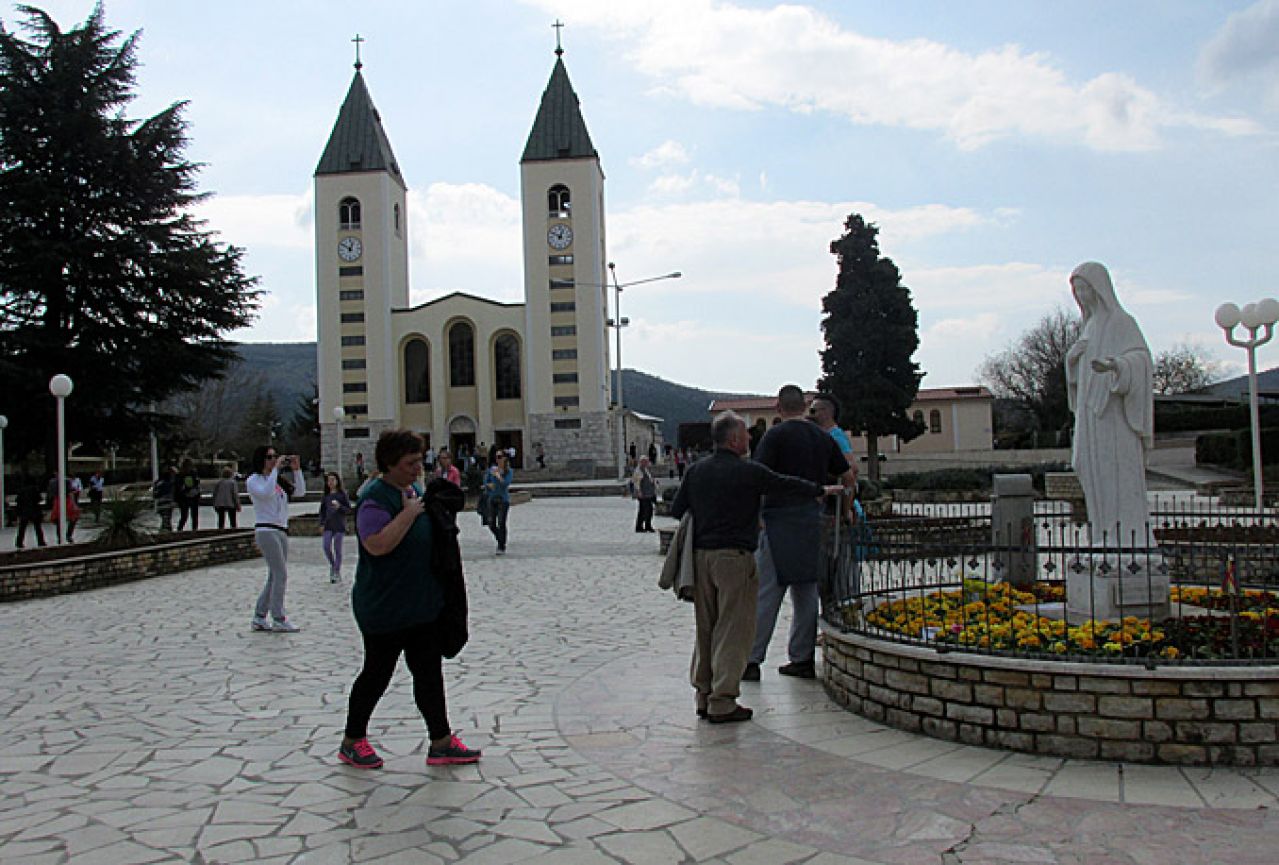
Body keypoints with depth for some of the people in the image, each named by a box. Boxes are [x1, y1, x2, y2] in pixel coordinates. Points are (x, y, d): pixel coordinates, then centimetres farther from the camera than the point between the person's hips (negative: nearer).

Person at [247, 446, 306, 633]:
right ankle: (279, 620, -6)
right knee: (281, 574, -11)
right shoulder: (253, 480, -2)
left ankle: (259, 618, 17)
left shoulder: (280, 481, 16)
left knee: (275, 577, 9)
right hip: (266, 531, -7)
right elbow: (266, 493, -21)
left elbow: (300, 492, 13)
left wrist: (296, 470, 4)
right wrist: (275, 469, -17)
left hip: (281, 531, 7)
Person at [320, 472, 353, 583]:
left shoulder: (342, 494, 0)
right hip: (328, 525, 3)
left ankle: (337, 572, 9)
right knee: (326, 547, -8)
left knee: (337, 549, 0)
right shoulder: (326, 495, 11)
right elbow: (322, 510, 16)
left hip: (339, 525, -3)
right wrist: (321, 524, 9)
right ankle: (332, 565, 17)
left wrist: (339, 506, -17)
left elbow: (349, 509, 0)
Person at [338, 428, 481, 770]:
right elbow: (377, 545, -32)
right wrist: (409, 512, -25)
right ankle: (351, 742, 24)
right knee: (377, 675, 6)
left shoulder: (414, 490, 10)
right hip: (385, 610, -8)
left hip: (424, 605, 8)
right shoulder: (375, 499, -18)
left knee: (429, 673, 10)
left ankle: (442, 743, 17)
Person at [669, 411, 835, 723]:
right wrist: (821, 489, 19)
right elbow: (787, 484, 3)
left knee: (706, 628, 14)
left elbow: (676, 510, 11)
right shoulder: (748, 472, -8)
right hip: (734, 557, -6)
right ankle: (722, 702, -1)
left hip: (700, 555, 6)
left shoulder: (696, 470, 8)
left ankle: (704, 695, 19)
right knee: (733, 630, -1)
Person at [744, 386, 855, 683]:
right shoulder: (823, 437, 10)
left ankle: (752, 661, 0)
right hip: (812, 522, 5)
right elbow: (848, 476, 16)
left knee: (766, 594, -2)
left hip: (779, 522, -5)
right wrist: (844, 509, 27)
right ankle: (803, 660, 15)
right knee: (806, 592, 11)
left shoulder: (775, 435, -8)